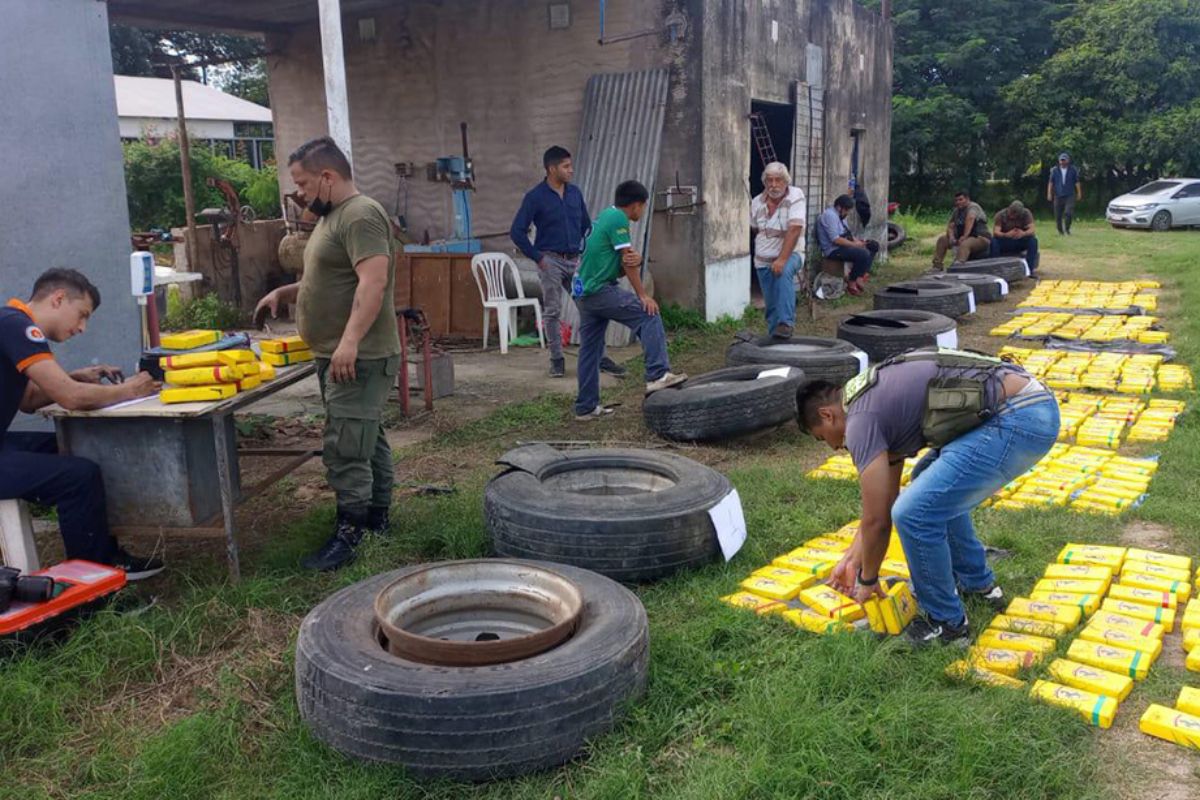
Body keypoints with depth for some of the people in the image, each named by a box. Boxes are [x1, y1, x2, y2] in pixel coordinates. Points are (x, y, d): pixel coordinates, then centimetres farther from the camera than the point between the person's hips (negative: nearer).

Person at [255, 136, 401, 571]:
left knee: (346, 447, -9)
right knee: (367, 438, 17)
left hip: (358, 358, -11)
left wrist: (350, 341, -32)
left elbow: (373, 281, -26)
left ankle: (348, 533, -3)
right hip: (339, 356, 11)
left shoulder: (360, 216, -16)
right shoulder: (333, 217, 18)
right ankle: (377, 514, 26)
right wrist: (284, 292, 15)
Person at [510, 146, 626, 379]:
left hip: (575, 260, 5)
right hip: (551, 261, -4)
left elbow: (586, 224, 19)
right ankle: (557, 360, 12)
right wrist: (537, 257, -9)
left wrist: (585, 250, 7)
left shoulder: (575, 192, 8)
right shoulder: (535, 197, -7)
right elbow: (517, 232, -7)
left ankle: (599, 357, 8)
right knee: (552, 312, 2)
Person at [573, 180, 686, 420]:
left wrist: (636, 258, -12)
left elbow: (628, 258, 12)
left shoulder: (605, 215, 18)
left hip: (583, 292, 10)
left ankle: (586, 407, 15)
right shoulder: (619, 219, -10)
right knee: (648, 315, -11)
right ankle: (657, 374, -19)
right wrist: (643, 296, -9)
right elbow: (627, 261, -12)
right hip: (600, 291, -10)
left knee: (590, 350, 11)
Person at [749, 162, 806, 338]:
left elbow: (794, 229, -25)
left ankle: (785, 324, -34)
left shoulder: (795, 196, -14)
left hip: (790, 254, -4)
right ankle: (775, 337, 21)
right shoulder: (757, 202, 0)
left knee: (784, 272, -36)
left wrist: (782, 259, -33)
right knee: (771, 304, 4)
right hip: (763, 259, 4)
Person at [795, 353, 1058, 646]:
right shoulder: (878, 397, 22)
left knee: (914, 513, -10)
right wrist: (851, 558, 37)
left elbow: (876, 519, -2)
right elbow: (885, 498, 31)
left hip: (1020, 420, -11)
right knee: (933, 485, 28)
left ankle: (946, 623, 10)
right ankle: (978, 584, 36)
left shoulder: (860, 418, -6)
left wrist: (867, 580, 16)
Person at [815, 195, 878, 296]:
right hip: (833, 250, -11)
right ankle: (851, 283, -12)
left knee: (873, 245, 8)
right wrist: (854, 244, -19)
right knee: (863, 254, -28)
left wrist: (858, 241, 1)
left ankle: (861, 275, -4)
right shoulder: (830, 215, -17)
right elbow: (836, 239, -25)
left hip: (842, 246, 11)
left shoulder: (840, 215, 16)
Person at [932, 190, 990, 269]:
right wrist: (951, 236, -15)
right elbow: (950, 226, 8)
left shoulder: (973, 207, -12)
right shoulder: (956, 211, 12)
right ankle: (936, 267, -6)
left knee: (965, 244, -40)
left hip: (981, 239, -9)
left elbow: (970, 218, -32)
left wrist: (965, 236, -44)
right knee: (942, 239, -1)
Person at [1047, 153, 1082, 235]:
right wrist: (1049, 193, -1)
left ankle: (1067, 229, 1)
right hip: (1058, 196, 1)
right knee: (1058, 215, 2)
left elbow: (1077, 182, 7)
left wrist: (1079, 193, 3)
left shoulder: (1073, 170, 5)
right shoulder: (1054, 170, 5)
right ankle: (1060, 231, 18)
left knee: (1068, 213, -17)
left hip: (1069, 195, -1)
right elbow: (1050, 182, 6)